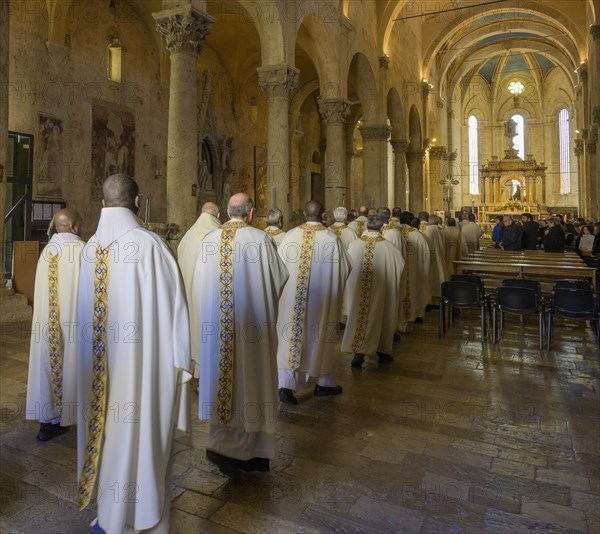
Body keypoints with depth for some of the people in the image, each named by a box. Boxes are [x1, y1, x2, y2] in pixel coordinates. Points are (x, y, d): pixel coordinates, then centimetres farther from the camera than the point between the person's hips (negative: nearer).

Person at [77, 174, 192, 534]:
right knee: (141, 437, 9)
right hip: (143, 362, -5)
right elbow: (173, 307, -15)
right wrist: (180, 361, -4)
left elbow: (85, 311, 7)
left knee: (108, 432, 20)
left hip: (100, 365, 6)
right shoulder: (151, 244, -17)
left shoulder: (89, 248, 0)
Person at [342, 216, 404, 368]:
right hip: (381, 291, -1)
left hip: (358, 291, 1)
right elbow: (400, 263, 0)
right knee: (381, 317, 14)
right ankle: (383, 352, 26)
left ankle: (358, 352, 9)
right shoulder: (387, 246, -11)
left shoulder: (354, 245, -6)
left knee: (359, 316, 11)